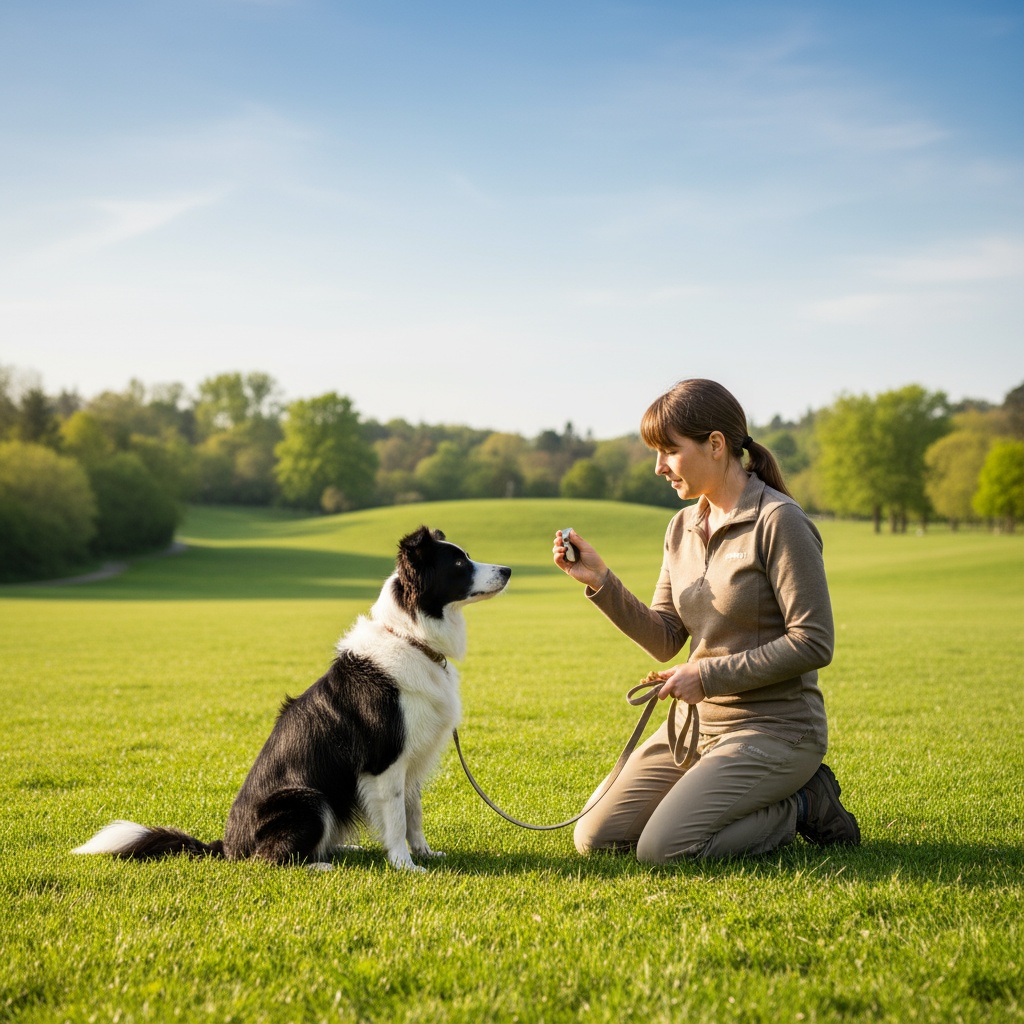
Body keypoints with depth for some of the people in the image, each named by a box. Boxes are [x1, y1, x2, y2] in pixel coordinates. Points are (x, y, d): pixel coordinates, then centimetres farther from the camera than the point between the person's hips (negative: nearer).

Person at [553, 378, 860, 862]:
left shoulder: (777, 522, -15)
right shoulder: (683, 527, 8)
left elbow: (813, 644, -18)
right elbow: (664, 640, 7)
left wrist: (708, 676, -17)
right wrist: (600, 581, -6)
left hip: (774, 729, -8)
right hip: (699, 723, 8)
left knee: (661, 849, -21)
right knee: (594, 838, 2)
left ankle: (802, 807, 1)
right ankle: (762, 803, 14)